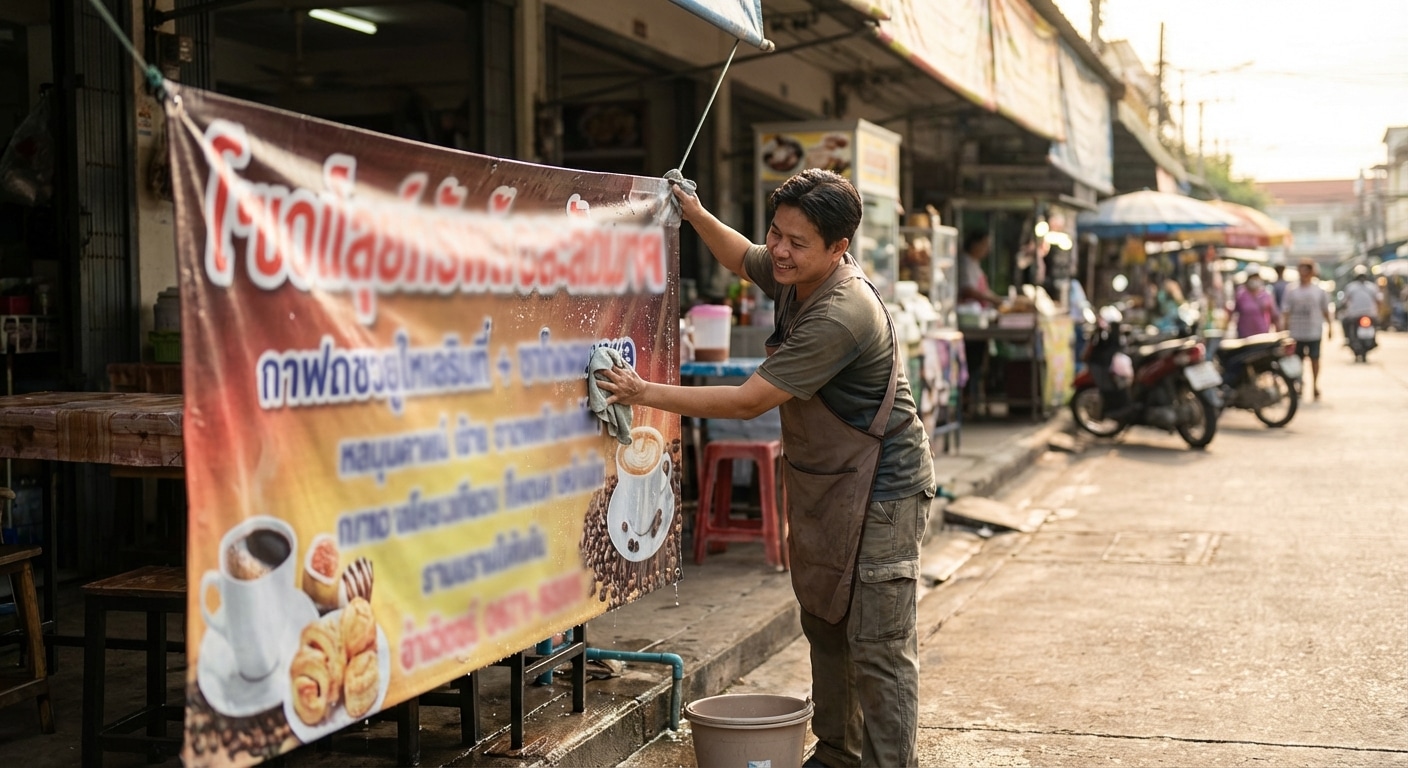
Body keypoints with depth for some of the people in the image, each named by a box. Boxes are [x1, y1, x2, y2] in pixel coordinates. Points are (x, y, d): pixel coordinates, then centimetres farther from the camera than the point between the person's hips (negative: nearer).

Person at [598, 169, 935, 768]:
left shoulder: (842, 316, -30)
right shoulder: (793, 276, -1)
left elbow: (747, 402, -29)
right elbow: (742, 259, 25)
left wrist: (645, 393, -24)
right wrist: (695, 214, 9)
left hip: (879, 492, -10)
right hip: (821, 484, 10)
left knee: (878, 646, -6)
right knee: (825, 628, 17)